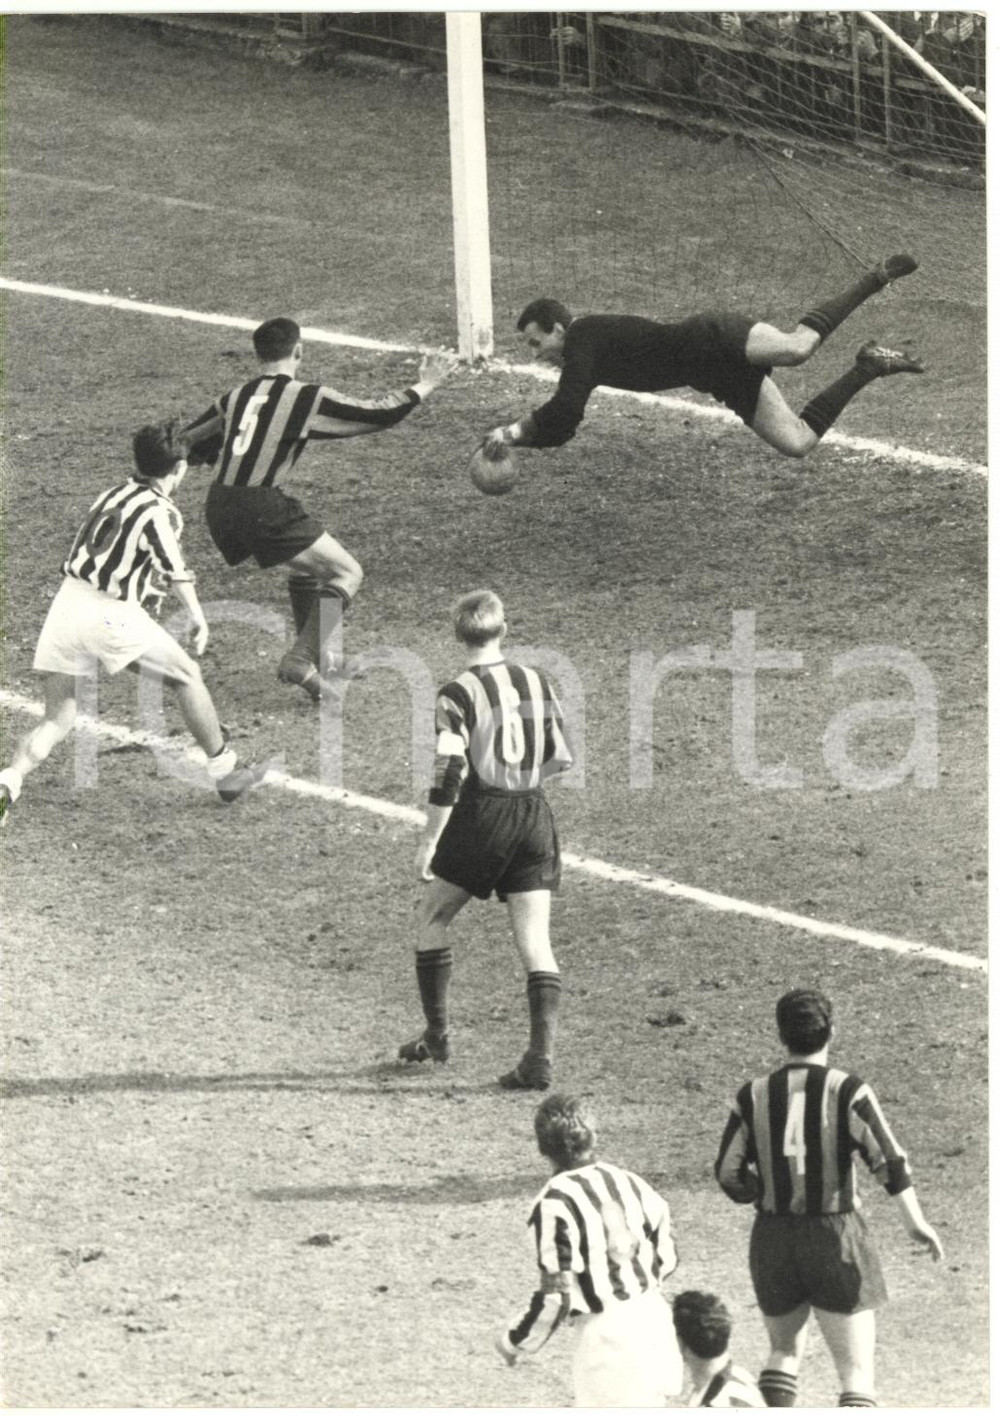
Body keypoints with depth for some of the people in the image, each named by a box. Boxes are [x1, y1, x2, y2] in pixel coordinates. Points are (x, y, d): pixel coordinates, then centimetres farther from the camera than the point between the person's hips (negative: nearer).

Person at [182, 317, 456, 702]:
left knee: (305, 565, 29)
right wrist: (422, 387, 8)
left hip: (219, 509, 7)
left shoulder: (236, 397, 12)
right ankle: (300, 661, -8)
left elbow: (189, 444, 21)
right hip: (261, 507, -7)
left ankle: (316, 659, 37)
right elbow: (375, 415, -5)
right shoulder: (306, 398, -5)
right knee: (346, 572, 3)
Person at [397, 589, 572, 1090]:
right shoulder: (538, 683, 4)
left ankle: (436, 1035, 20)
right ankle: (540, 1057, -10)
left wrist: (430, 840, -10)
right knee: (535, 943, 1)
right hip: (533, 815, 4)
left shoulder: (458, 695, -10)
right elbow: (561, 759, 11)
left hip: (480, 817, -4)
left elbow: (449, 772, -15)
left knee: (432, 917, 17)